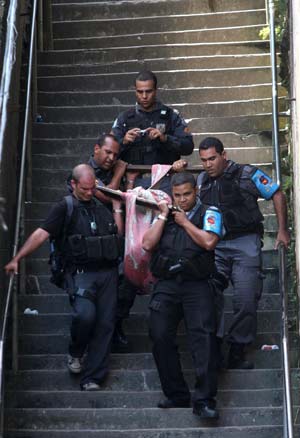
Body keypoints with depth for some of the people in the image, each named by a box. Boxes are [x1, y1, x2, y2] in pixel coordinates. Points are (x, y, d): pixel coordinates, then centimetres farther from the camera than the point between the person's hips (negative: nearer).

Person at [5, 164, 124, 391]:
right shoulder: (65, 207, 1)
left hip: (107, 272, 5)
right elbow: (41, 233, -8)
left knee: (105, 323, -2)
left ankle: (92, 378, 3)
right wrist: (17, 259, -15)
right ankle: (75, 352, 4)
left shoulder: (101, 207, 16)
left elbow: (118, 234, 17)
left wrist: (117, 208, 10)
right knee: (85, 314, -28)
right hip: (80, 272, -5)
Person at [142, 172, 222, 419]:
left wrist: (184, 222, 1)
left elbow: (209, 242, -10)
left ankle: (204, 400, -16)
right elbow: (148, 244, 7)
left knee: (204, 337, -16)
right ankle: (176, 395, 5)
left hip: (197, 285, -3)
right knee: (161, 338, -6)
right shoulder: (164, 215, 20)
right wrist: (163, 216, 5)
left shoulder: (209, 214, 9)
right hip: (166, 285, 4)